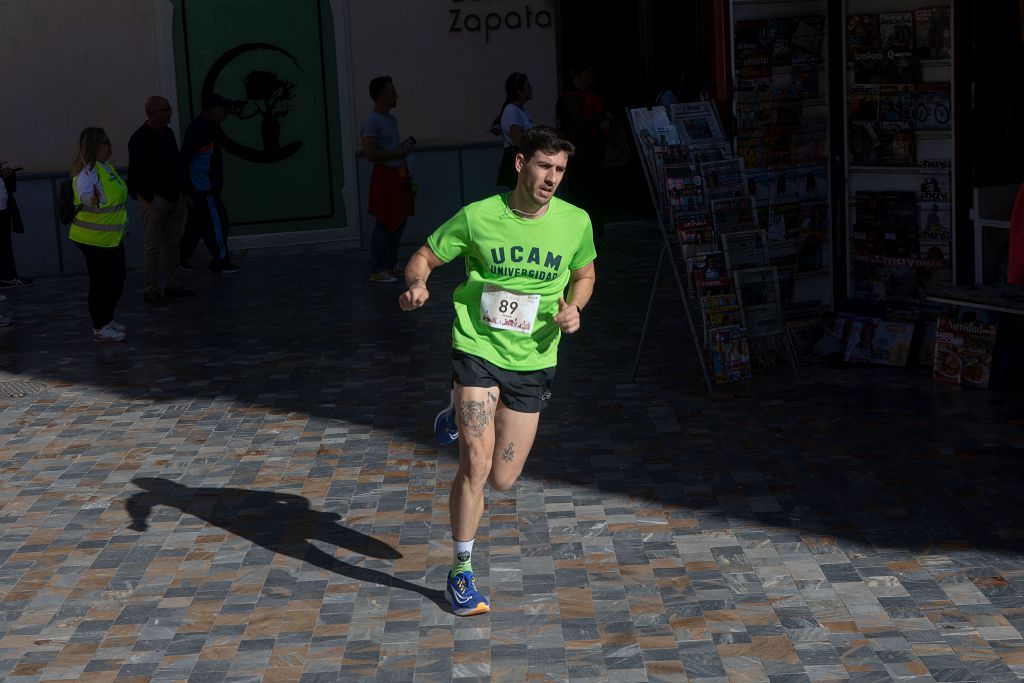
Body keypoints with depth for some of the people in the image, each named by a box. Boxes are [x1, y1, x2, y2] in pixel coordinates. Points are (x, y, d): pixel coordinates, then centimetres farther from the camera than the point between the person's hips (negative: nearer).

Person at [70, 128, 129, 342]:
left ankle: (106, 320, 31)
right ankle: (100, 328, 8)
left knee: (117, 277, 17)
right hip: (94, 239, -10)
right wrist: (92, 200, -61)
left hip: (112, 237, 10)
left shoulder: (105, 167, 10)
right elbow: (84, 193, -38)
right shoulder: (87, 171, -20)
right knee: (101, 281, -2)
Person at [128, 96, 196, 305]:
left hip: (174, 198, 7)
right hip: (154, 199, -7)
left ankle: (172, 285, 20)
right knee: (152, 247, -2)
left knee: (173, 243, 12)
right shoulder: (140, 139, -12)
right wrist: (149, 198, -12)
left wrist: (181, 192, 12)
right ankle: (151, 290, 3)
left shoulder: (168, 133, 10)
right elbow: (135, 173, -11)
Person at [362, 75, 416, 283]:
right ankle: (377, 270, -4)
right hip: (385, 175, -10)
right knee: (385, 224, -8)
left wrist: (405, 146, 10)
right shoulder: (372, 120, -14)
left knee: (399, 221, 14)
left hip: (399, 175, 10)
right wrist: (398, 153, -19)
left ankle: (390, 264, 24)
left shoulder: (391, 119, 16)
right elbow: (370, 153, -23)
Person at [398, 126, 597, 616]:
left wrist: (573, 307, -5)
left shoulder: (576, 223, -3)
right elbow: (424, 257, 2)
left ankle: (462, 419, 41)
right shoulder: (477, 217, -9)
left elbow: (584, 274, 16)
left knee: (502, 479, 7)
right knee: (476, 465, -13)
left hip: (534, 361, 3)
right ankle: (461, 571, 6)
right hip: (478, 349, -3)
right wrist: (417, 283, -21)